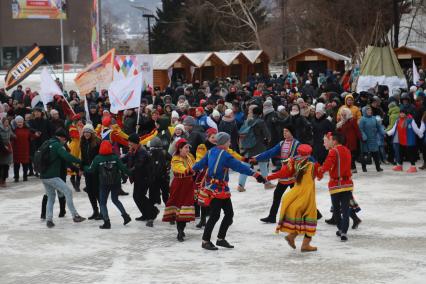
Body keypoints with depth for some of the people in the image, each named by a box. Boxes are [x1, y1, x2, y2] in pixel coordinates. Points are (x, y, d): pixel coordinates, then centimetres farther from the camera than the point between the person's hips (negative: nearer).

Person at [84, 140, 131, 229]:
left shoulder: (97, 158, -9)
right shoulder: (115, 157, -5)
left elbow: (91, 170, -5)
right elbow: (122, 168, -8)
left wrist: (84, 168, 13)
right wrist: (129, 173, 6)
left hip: (104, 183, -3)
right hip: (116, 182, 3)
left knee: (103, 202, 7)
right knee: (115, 199, 24)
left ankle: (107, 222, -3)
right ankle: (125, 215, 13)